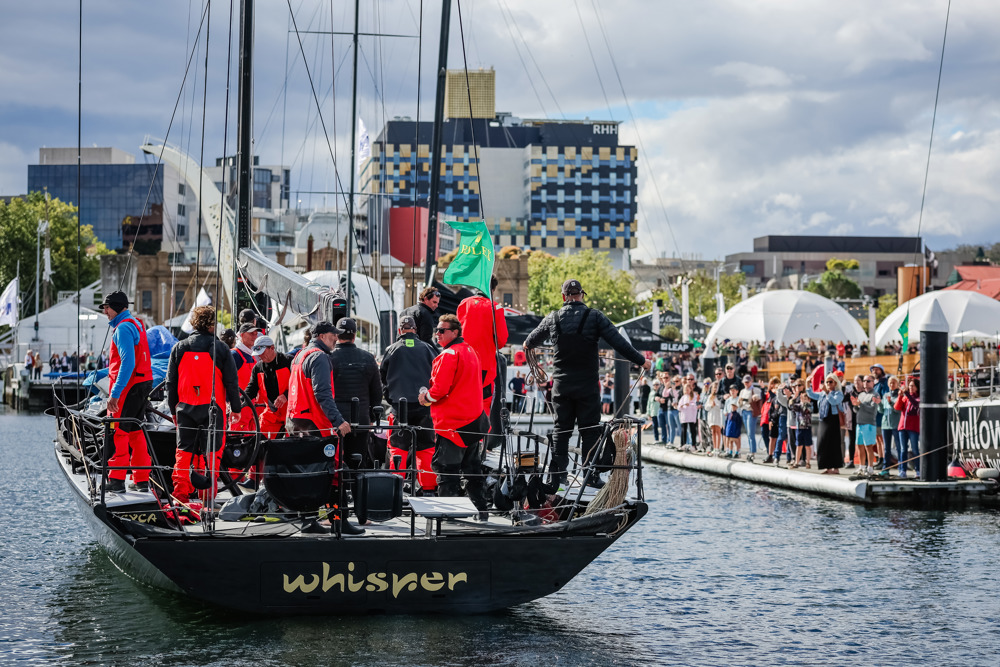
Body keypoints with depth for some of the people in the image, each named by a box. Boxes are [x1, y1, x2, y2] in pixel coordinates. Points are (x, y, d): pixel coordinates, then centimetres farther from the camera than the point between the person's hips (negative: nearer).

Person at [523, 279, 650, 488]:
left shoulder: (553, 319, 2)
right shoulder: (595, 317, -8)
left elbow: (533, 339, 22)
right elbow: (619, 343, -10)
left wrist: (528, 345, 46)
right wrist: (641, 361, 0)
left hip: (561, 384, 3)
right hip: (587, 385, -3)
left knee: (561, 430, 11)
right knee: (590, 431, 1)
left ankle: (557, 474, 11)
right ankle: (592, 476, -2)